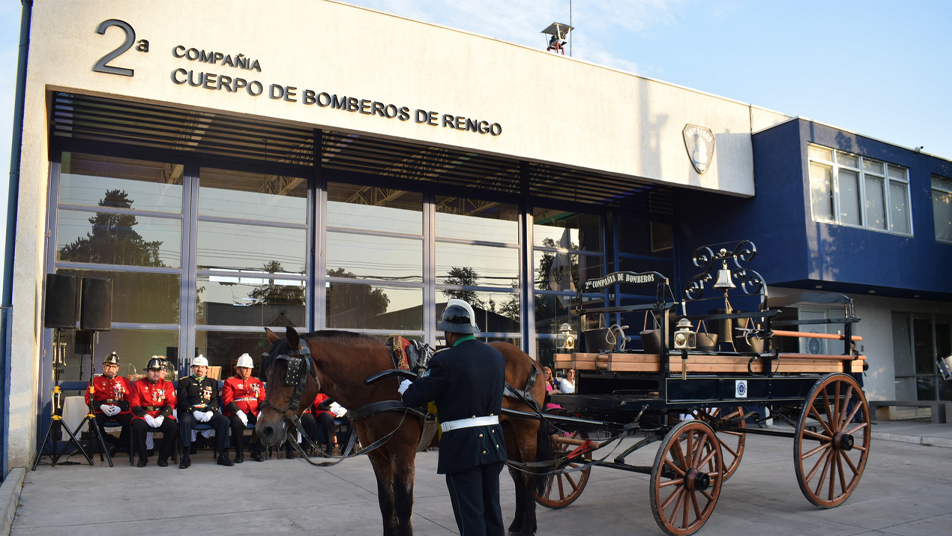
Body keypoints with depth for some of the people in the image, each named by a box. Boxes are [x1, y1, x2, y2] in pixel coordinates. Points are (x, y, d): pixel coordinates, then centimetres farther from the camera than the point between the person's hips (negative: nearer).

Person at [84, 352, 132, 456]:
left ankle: (117, 445, -4)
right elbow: (89, 399, 8)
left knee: (130, 420, -31)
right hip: (101, 411, 0)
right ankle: (118, 443, -13)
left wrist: (120, 407, -12)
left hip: (120, 411, 0)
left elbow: (130, 399, 9)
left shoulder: (124, 381, 18)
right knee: (94, 422, -32)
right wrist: (101, 406, -10)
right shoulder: (96, 381, 17)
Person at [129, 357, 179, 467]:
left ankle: (163, 458, -11)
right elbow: (134, 404, 1)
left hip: (162, 415, 0)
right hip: (143, 414, 0)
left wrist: (161, 417, -16)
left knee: (172, 426, -29)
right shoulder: (138, 384, 10)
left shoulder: (168, 385, 12)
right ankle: (143, 458, -12)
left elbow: (170, 403, 3)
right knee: (138, 426, -33)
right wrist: (146, 416, -15)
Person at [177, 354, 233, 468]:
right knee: (185, 420, -37)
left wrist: (210, 412, -12)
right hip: (190, 412, -2)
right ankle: (185, 457, -34)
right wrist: (194, 411, -16)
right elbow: (182, 400, 2)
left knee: (224, 420, -27)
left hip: (208, 412, 2)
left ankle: (223, 455, -22)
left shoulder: (212, 382, 24)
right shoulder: (185, 382, 17)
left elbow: (215, 400, 11)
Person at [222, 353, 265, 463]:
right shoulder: (229, 382, 11)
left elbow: (263, 399, 13)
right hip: (236, 413, -3)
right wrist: (239, 412, -18)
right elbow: (227, 400, -2)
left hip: (254, 413, 3)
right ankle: (239, 454, -18)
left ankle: (256, 452, -10)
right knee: (237, 423, -36)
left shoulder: (257, 382, 22)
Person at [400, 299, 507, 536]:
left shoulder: (445, 360, -16)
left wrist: (404, 386, 10)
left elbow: (414, 398, -11)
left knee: (470, 515, 3)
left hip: (462, 445, -7)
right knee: (492, 509, 19)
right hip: (493, 442, 7)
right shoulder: (497, 356, 5)